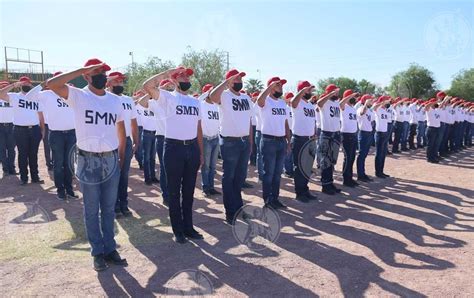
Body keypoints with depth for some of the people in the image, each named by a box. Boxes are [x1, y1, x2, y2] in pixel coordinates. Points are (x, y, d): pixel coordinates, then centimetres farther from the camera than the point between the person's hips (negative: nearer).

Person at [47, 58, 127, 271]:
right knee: (92, 211, 8)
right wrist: (82, 69, -20)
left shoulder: (115, 100, 8)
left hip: (111, 160, 4)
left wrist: (121, 157, 12)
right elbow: (51, 84, -24)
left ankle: (110, 249, 26)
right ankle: (98, 252, 22)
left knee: (109, 209, 13)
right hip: (88, 161, -3)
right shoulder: (78, 96, -6)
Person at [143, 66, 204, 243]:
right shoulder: (167, 97, -2)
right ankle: (178, 230, 17)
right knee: (174, 192, 5)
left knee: (189, 191, 13)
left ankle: (188, 227, 26)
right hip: (174, 148, -5)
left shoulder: (195, 102, 14)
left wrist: (201, 152, 13)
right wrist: (167, 73, -12)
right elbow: (147, 86, -20)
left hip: (192, 148, 5)